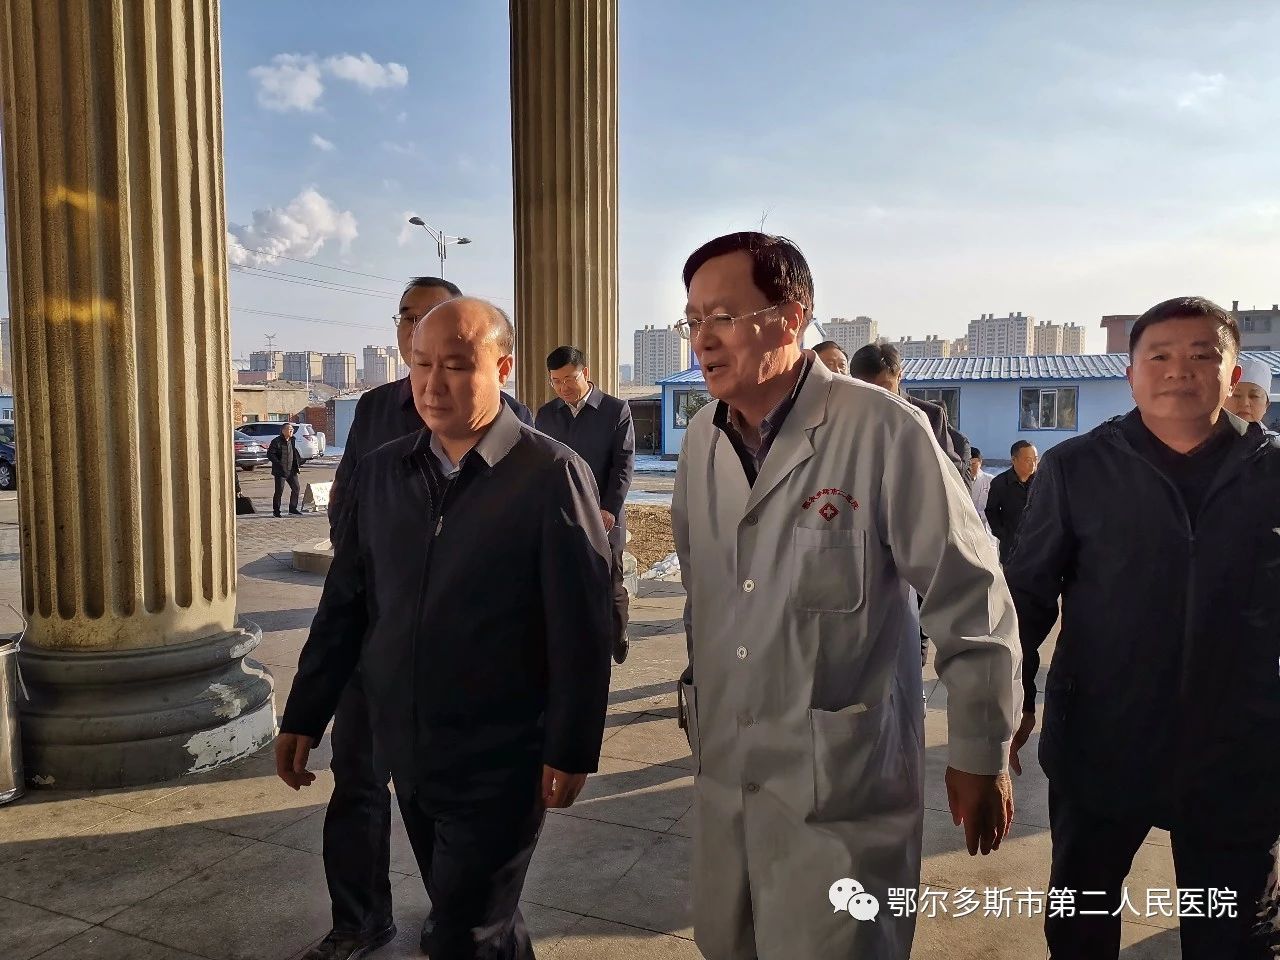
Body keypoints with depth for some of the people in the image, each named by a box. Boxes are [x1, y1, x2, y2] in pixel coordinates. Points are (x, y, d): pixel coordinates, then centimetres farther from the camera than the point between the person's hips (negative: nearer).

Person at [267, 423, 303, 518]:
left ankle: (293, 508, 20)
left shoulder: (293, 441, 10)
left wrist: (299, 463, 11)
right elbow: (270, 454, -12)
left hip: (291, 471, 6)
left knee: (296, 488, 7)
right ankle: (276, 510, 11)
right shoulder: (276, 441, -10)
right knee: (279, 491, -2)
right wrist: (278, 463, -21)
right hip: (280, 471, -6)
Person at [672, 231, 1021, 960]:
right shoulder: (702, 437, 3)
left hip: (840, 785, -6)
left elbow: (972, 601, -13)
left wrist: (980, 758, -6)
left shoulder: (883, 430, -18)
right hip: (723, 770, 6)